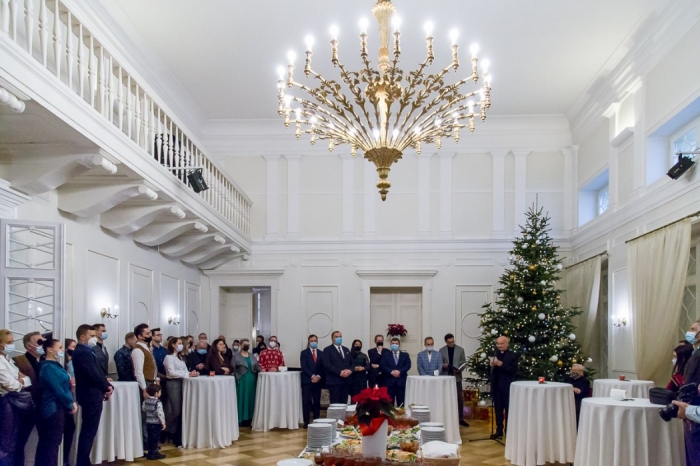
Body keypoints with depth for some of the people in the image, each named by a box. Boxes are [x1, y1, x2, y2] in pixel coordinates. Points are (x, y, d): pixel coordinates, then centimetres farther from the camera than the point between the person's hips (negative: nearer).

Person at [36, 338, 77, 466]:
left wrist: (71, 402, 0)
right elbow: (57, 390, -19)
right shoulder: (48, 367, -17)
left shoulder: (55, 365, 13)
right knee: (52, 443, -4)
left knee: (47, 443, 13)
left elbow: (64, 386, 13)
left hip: (58, 408, 9)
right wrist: (70, 405, -8)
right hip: (54, 409, -9)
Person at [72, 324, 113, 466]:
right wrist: (106, 388, -9)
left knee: (89, 431, 15)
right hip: (91, 396, -10)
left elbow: (98, 372, 16)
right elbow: (93, 375, -23)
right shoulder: (82, 352, -17)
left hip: (93, 395, 10)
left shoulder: (86, 351, 15)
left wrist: (107, 386, 1)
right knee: (89, 432, -5)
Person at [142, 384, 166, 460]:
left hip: (148, 423, 7)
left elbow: (143, 409, 14)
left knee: (150, 438, 14)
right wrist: (163, 422, -12)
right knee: (155, 439, -1)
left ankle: (150, 453, 21)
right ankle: (154, 454, 4)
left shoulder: (145, 401, 3)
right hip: (156, 424, -7)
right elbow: (160, 413, -20)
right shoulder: (158, 402, -19)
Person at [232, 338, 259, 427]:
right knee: (242, 399, -4)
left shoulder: (252, 356, 15)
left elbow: (257, 367, 12)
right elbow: (233, 369, -6)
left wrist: (260, 370, -8)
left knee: (251, 399, 6)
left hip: (252, 380, 5)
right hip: (241, 380, -5)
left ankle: (249, 418, 12)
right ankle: (241, 419, -2)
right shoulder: (236, 356, -1)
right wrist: (237, 377, -17)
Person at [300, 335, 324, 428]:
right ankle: (306, 422, -1)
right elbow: (304, 367, -6)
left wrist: (318, 376, -9)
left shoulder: (321, 353, 12)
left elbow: (323, 367, 8)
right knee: (306, 402, -4)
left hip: (318, 381, 3)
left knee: (317, 402, 4)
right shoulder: (304, 353, 4)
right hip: (307, 381, -3)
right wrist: (312, 376, -15)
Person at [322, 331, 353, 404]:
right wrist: (339, 372, -18)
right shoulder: (327, 350, 1)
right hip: (334, 381, -5)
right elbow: (327, 364, -11)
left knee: (344, 403, 4)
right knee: (335, 404, -6)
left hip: (346, 381, 5)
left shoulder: (346, 350, 21)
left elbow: (352, 363, 16)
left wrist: (350, 370, -7)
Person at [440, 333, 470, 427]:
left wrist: (459, 369, -15)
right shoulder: (441, 350, 4)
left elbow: (464, 362, 3)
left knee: (459, 398, 0)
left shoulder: (460, 349, 2)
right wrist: (443, 365, -16)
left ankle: (460, 419, 6)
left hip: (457, 377, 0)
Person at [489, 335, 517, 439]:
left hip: (507, 387, -5)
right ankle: (499, 431, 19)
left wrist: (502, 365, -24)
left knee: (508, 410, 3)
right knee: (498, 409, 11)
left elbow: (514, 370, -15)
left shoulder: (513, 355, -4)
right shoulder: (495, 354, 11)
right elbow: (492, 370, 9)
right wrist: (492, 366, -12)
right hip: (496, 386, 5)